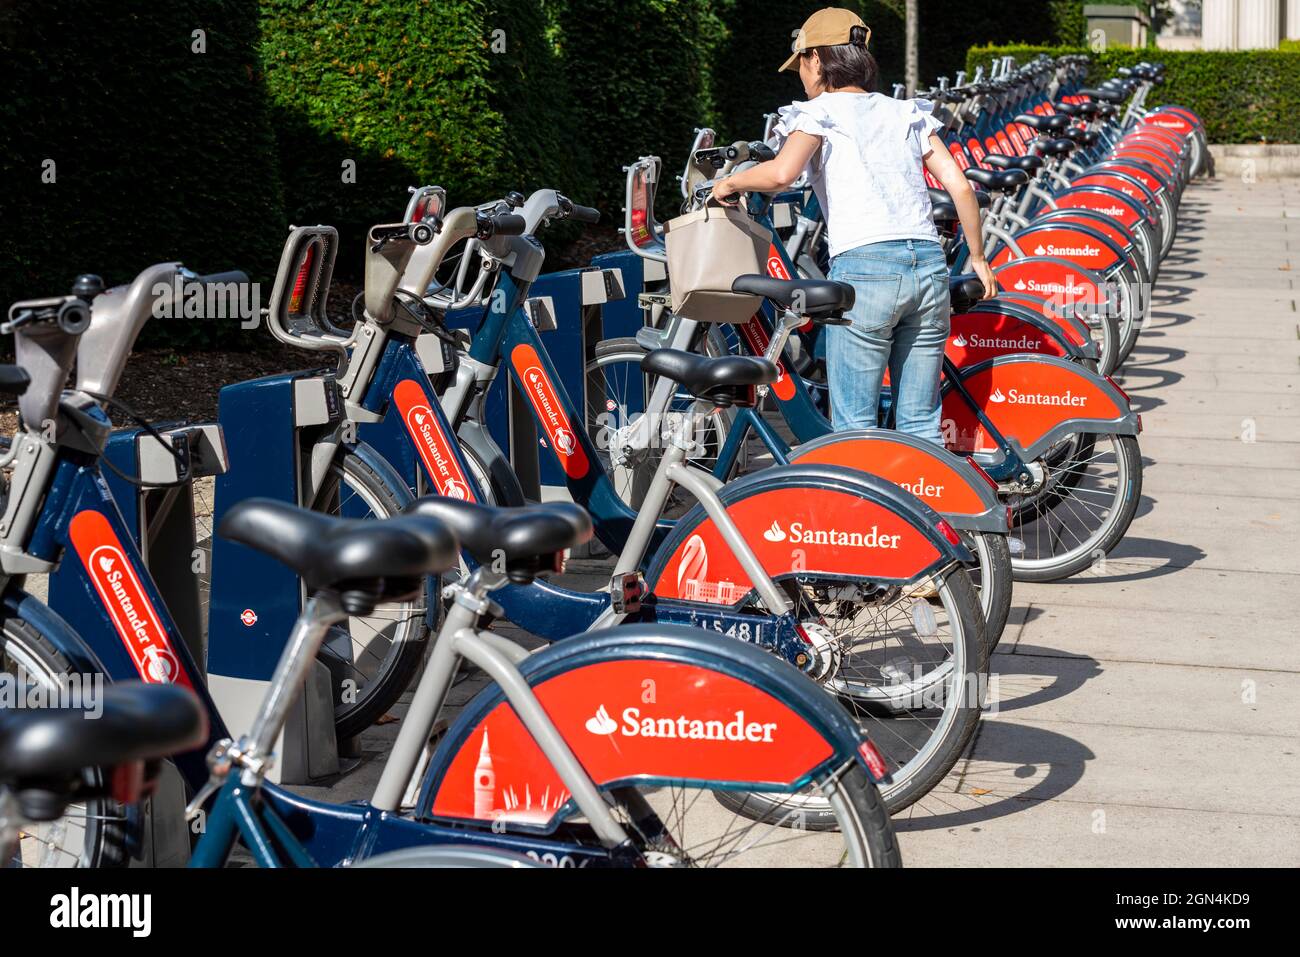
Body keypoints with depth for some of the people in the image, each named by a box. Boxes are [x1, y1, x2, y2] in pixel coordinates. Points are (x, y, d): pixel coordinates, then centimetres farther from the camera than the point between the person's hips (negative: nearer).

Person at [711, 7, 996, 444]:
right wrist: (977, 256, 22)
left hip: (864, 265, -5)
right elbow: (959, 184, 12)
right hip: (930, 264, 5)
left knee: (854, 426, 0)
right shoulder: (906, 112, 20)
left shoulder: (821, 111, 5)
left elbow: (780, 174, -14)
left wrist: (730, 183, 5)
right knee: (921, 424, 10)